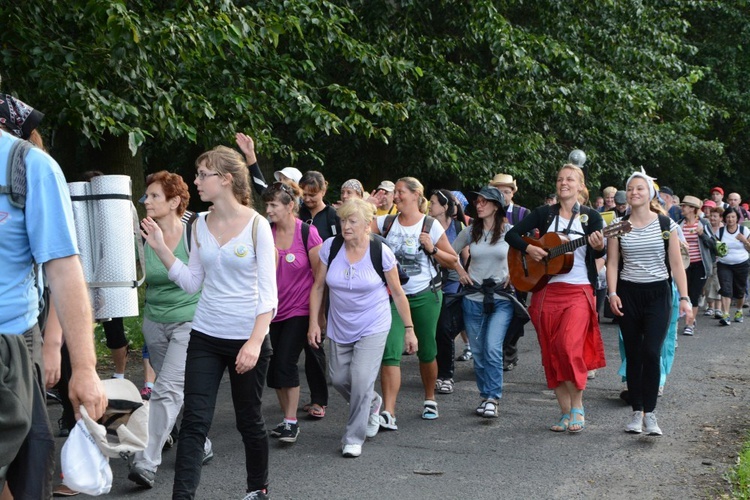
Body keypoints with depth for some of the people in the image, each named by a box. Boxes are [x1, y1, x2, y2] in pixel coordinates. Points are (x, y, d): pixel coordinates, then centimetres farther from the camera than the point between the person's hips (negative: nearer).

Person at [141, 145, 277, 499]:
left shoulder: (256, 225, -10)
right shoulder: (200, 225, 5)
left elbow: (268, 292, -13)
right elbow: (192, 283, 8)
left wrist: (255, 342, -22)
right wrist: (160, 248, -1)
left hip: (248, 337, -4)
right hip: (205, 337, 4)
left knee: (249, 420, 10)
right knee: (194, 421, -2)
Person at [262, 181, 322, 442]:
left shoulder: (307, 233, -10)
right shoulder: (266, 233, 2)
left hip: (299, 310, -5)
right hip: (273, 310, 5)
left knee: (285, 362, -13)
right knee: (272, 366, 6)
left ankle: (291, 422, -1)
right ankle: (287, 418, 20)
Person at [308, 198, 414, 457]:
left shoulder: (381, 252, -13)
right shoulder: (331, 247, -8)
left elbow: (397, 293, -4)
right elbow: (318, 287, 1)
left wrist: (409, 329, -3)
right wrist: (313, 323, -3)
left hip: (373, 327, -4)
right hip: (340, 327, 4)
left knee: (361, 380, -13)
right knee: (339, 378, 11)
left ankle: (354, 438, 4)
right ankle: (372, 403, 43)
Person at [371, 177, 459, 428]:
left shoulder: (431, 226, -4)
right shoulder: (386, 222, 4)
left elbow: (453, 262, 1)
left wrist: (432, 249, -14)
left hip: (424, 296, -1)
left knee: (426, 351, 11)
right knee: (390, 352, -12)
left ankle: (430, 400, 35)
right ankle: (388, 413, -14)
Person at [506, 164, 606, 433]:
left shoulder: (591, 216, 3)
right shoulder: (544, 214, 10)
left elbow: (599, 254, -5)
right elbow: (512, 234, 9)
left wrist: (600, 247, -27)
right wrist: (528, 248, -8)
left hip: (578, 291, -3)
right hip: (546, 291, 3)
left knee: (569, 346, -20)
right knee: (551, 353, 4)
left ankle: (577, 407, -2)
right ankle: (565, 412, 15)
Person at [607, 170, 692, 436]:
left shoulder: (666, 224, 0)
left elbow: (676, 264, 0)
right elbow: (612, 263, 4)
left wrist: (684, 298, -6)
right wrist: (612, 293, -9)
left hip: (658, 294, -2)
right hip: (628, 294, 2)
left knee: (651, 352, -14)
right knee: (633, 355, 5)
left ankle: (650, 413, -5)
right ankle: (636, 412, 14)